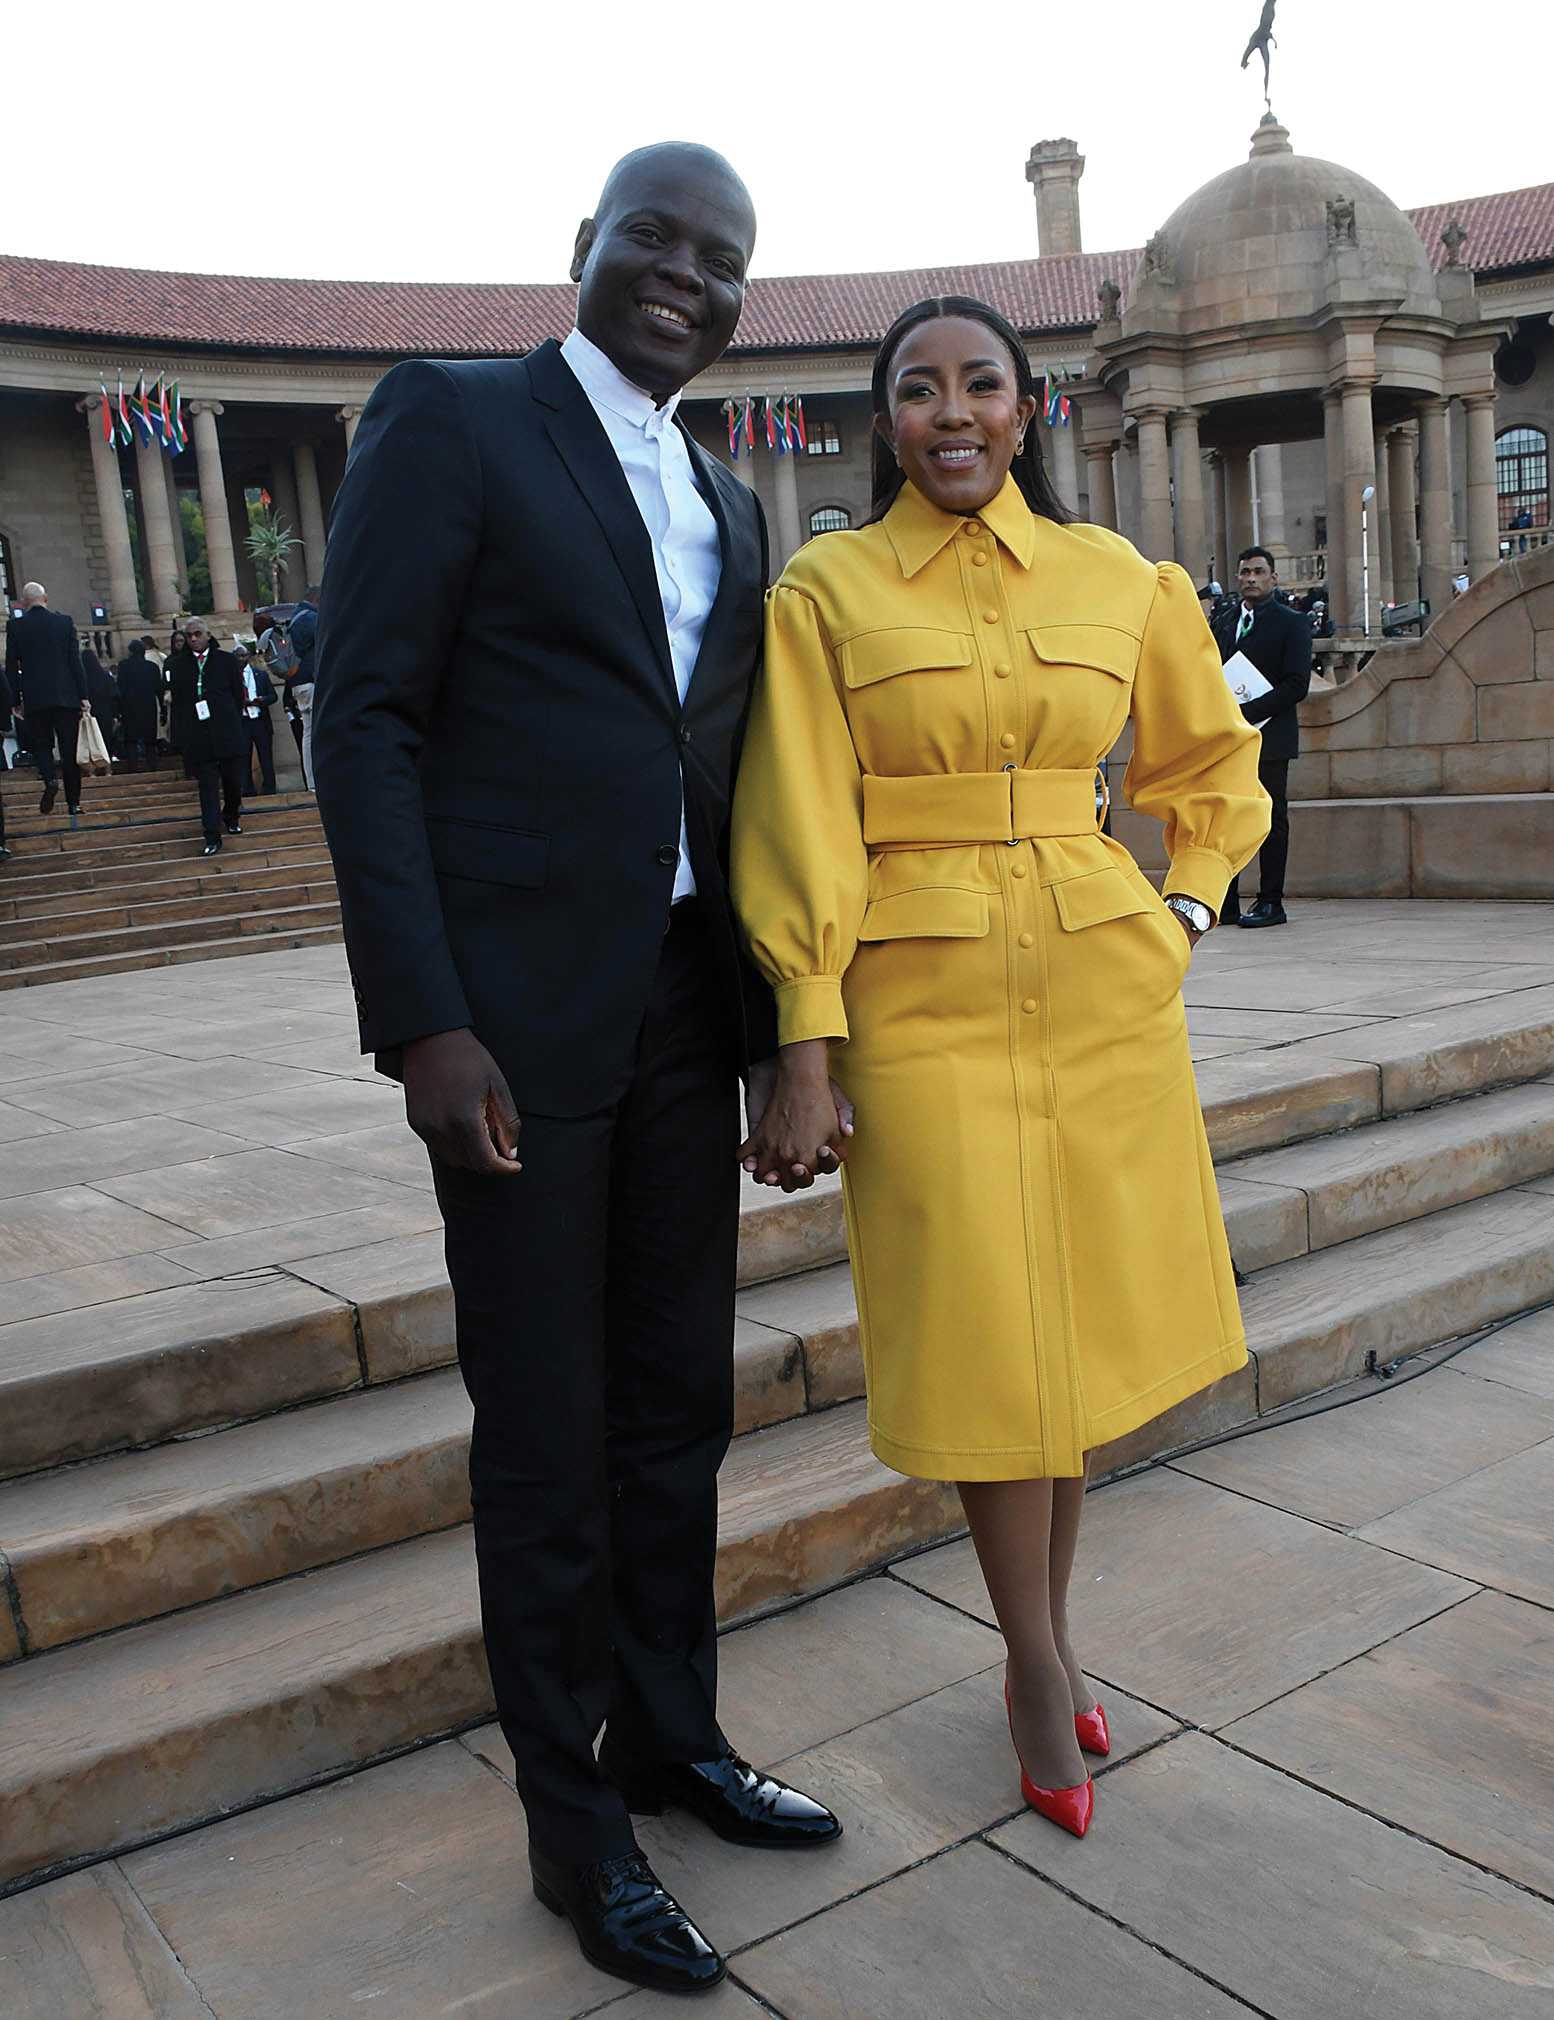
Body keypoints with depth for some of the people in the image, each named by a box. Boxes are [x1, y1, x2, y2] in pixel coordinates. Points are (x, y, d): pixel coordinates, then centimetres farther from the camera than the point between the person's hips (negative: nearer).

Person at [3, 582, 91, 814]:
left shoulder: (15, 627, -1)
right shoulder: (65, 621, 0)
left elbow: (11, 667, 1)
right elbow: (75, 660, 0)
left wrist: (15, 700, 8)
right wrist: (83, 695, 3)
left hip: (35, 699, -1)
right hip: (67, 696, 1)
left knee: (40, 743, 13)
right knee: (69, 750, 5)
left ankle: (49, 780, -15)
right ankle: (73, 801, 6)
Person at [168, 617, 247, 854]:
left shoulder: (226, 661, 8)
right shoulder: (176, 666, 9)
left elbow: (239, 697, 8)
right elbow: (176, 703, 7)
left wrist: (235, 726, 0)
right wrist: (180, 736, 0)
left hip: (228, 734, 1)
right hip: (198, 737, -1)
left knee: (233, 781, 9)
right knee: (207, 786, -4)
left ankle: (231, 817, 36)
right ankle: (212, 838, -4)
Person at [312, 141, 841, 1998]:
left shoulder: (726, 505, 17)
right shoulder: (451, 420, -2)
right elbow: (363, 720, -10)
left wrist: (776, 1016, 12)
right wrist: (421, 1020, -17)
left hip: (685, 1008, 6)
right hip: (514, 1013, -6)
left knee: (679, 1407, 15)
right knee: (547, 1441, 4)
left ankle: (671, 1732, 35)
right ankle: (573, 1826, 23)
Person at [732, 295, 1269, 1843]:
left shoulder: (1120, 580, 7)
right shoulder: (823, 591, -1)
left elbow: (1213, 765, 21)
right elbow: (800, 833, -6)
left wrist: (1182, 915, 9)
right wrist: (805, 1054, -11)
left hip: (1105, 988, 3)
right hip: (922, 1000, -2)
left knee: (1081, 1322, 9)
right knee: (987, 1338, 2)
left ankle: (1049, 1634, 31)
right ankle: (1039, 1667, 24)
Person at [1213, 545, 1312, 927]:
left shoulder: (1291, 622, 0)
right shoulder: (1224, 621, 17)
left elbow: (1297, 684, -9)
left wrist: (1247, 713, -17)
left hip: (1269, 735, -5)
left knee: (1271, 819, 0)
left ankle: (1271, 903, 4)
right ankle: (1225, 904, 7)